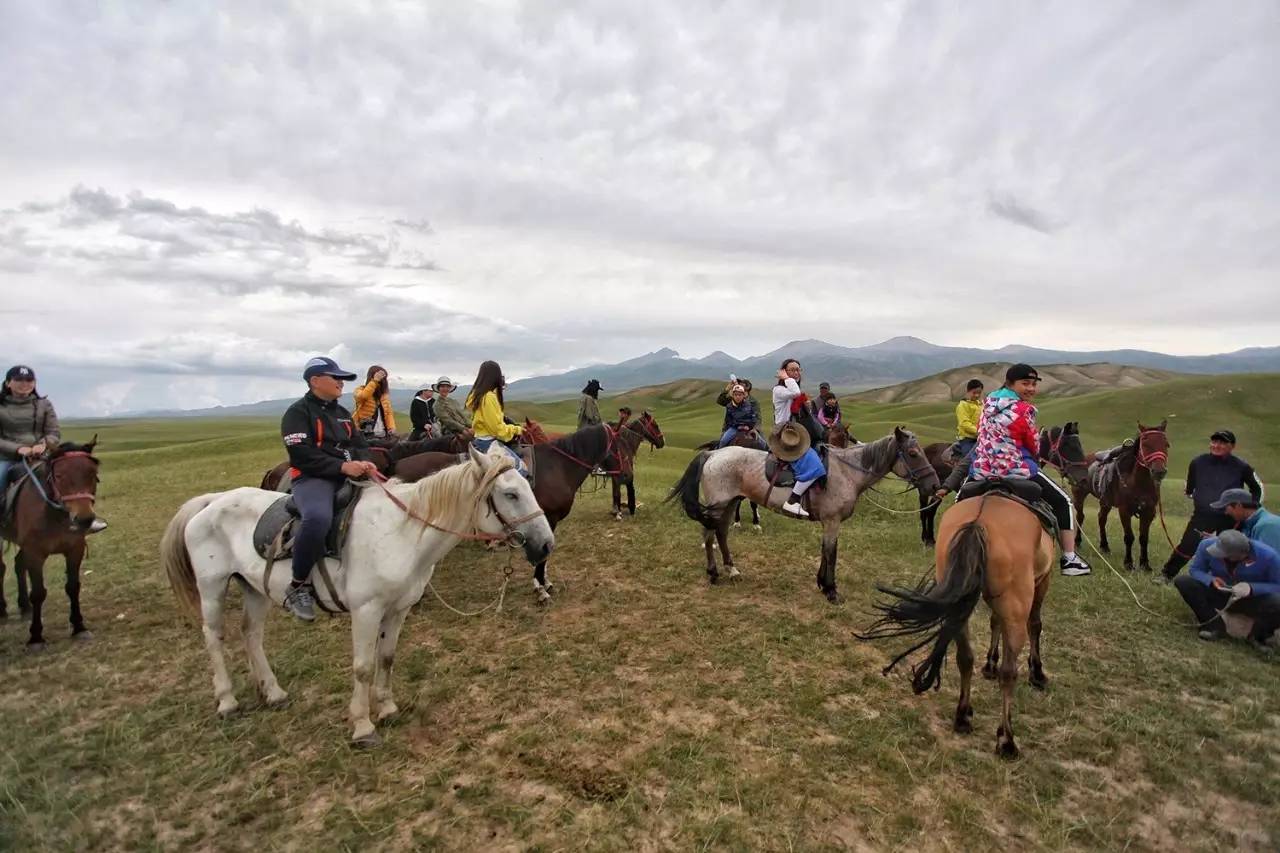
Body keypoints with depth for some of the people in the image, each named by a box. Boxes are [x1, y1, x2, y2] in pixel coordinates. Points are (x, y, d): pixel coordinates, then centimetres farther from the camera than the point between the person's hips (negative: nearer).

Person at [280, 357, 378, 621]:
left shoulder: (342, 413, 20)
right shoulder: (298, 412, -2)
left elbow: (360, 444, 16)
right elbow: (301, 455, -14)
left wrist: (365, 462, -8)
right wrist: (342, 466, -22)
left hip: (350, 476, 8)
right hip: (313, 478, -8)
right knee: (318, 518, -38)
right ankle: (298, 586, -17)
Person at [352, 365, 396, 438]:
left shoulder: (384, 395, 14)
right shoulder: (360, 390, 1)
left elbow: (389, 412, 12)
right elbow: (363, 396, -23)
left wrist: (392, 427, -5)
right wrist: (375, 381, -26)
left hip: (382, 434, 5)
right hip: (365, 434, -5)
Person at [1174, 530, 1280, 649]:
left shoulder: (1268, 556, -26)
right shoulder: (1207, 545, -23)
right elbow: (1195, 570, -10)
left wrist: (1251, 588, -35)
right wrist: (1211, 580, -31)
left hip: (1252, 600, -1)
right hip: (1219, 594, 1)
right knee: (1182, 581, -24)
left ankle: (1258, 637, -2)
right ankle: (1215, 626, -10)